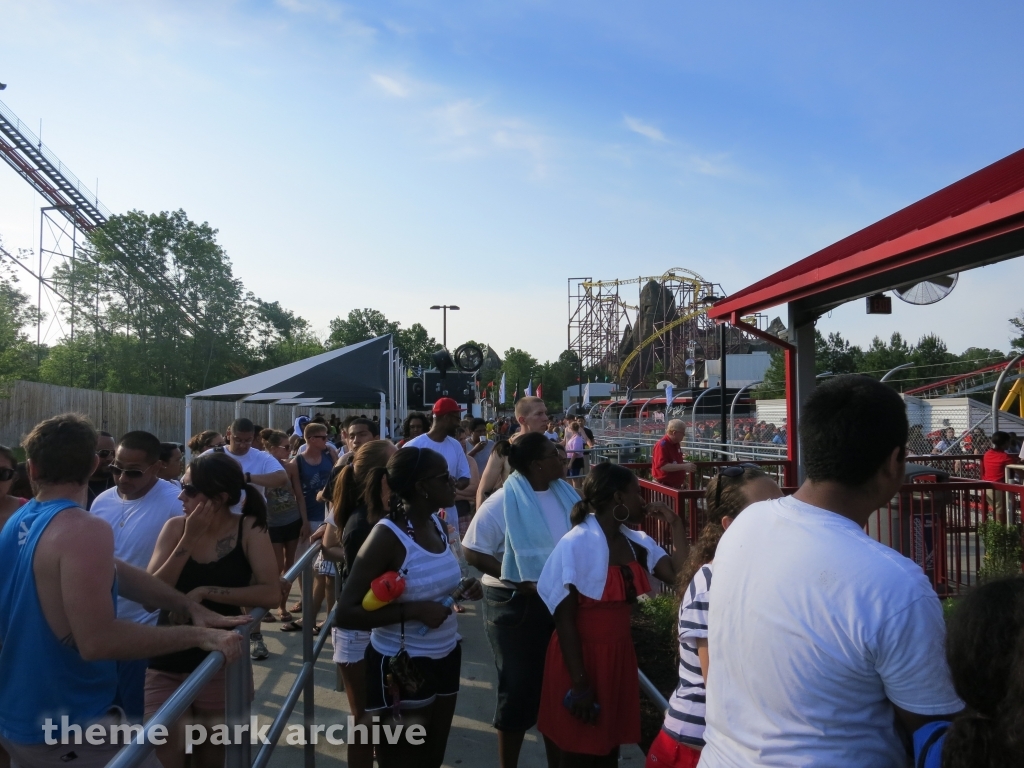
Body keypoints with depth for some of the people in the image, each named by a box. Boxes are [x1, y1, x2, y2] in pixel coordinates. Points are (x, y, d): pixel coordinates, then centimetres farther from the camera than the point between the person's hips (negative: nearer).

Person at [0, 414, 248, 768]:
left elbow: (114, 572, 3)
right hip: (64, 730, -9)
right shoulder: (85, 530, -26)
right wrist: (198, 635, -27)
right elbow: (97, 641, -32)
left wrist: (188, 606, -2)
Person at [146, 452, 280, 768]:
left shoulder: (248, 529, -11)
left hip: (221, 665, -1)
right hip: (166, 666, 2)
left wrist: (204, 592, -22)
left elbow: (271, 594, -20)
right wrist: (189, 540, -19)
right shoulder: (175, 527, -5)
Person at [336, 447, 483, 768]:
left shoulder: (437, 523, -1)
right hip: (403, 667, -7)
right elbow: (345, 613, -25)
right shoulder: (387, 536, -23)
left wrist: (463, 588, -4)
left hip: (445, 658, 7)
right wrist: (413, 610, -30)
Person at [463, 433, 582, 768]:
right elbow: (474, 552, -17)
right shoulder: (502, 503, -17)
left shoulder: (566, 494, 0)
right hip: (515, 605, -5)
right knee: (519, 688, 8)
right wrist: (520, 581, -22)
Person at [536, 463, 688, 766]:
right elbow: (564, 619, -17)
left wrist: (675, 524, -6)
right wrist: (579, 682, -17)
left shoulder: (637, 542, 2)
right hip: (581, 659, -6)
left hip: (619, 656, 6)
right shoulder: (576, 545, -18)